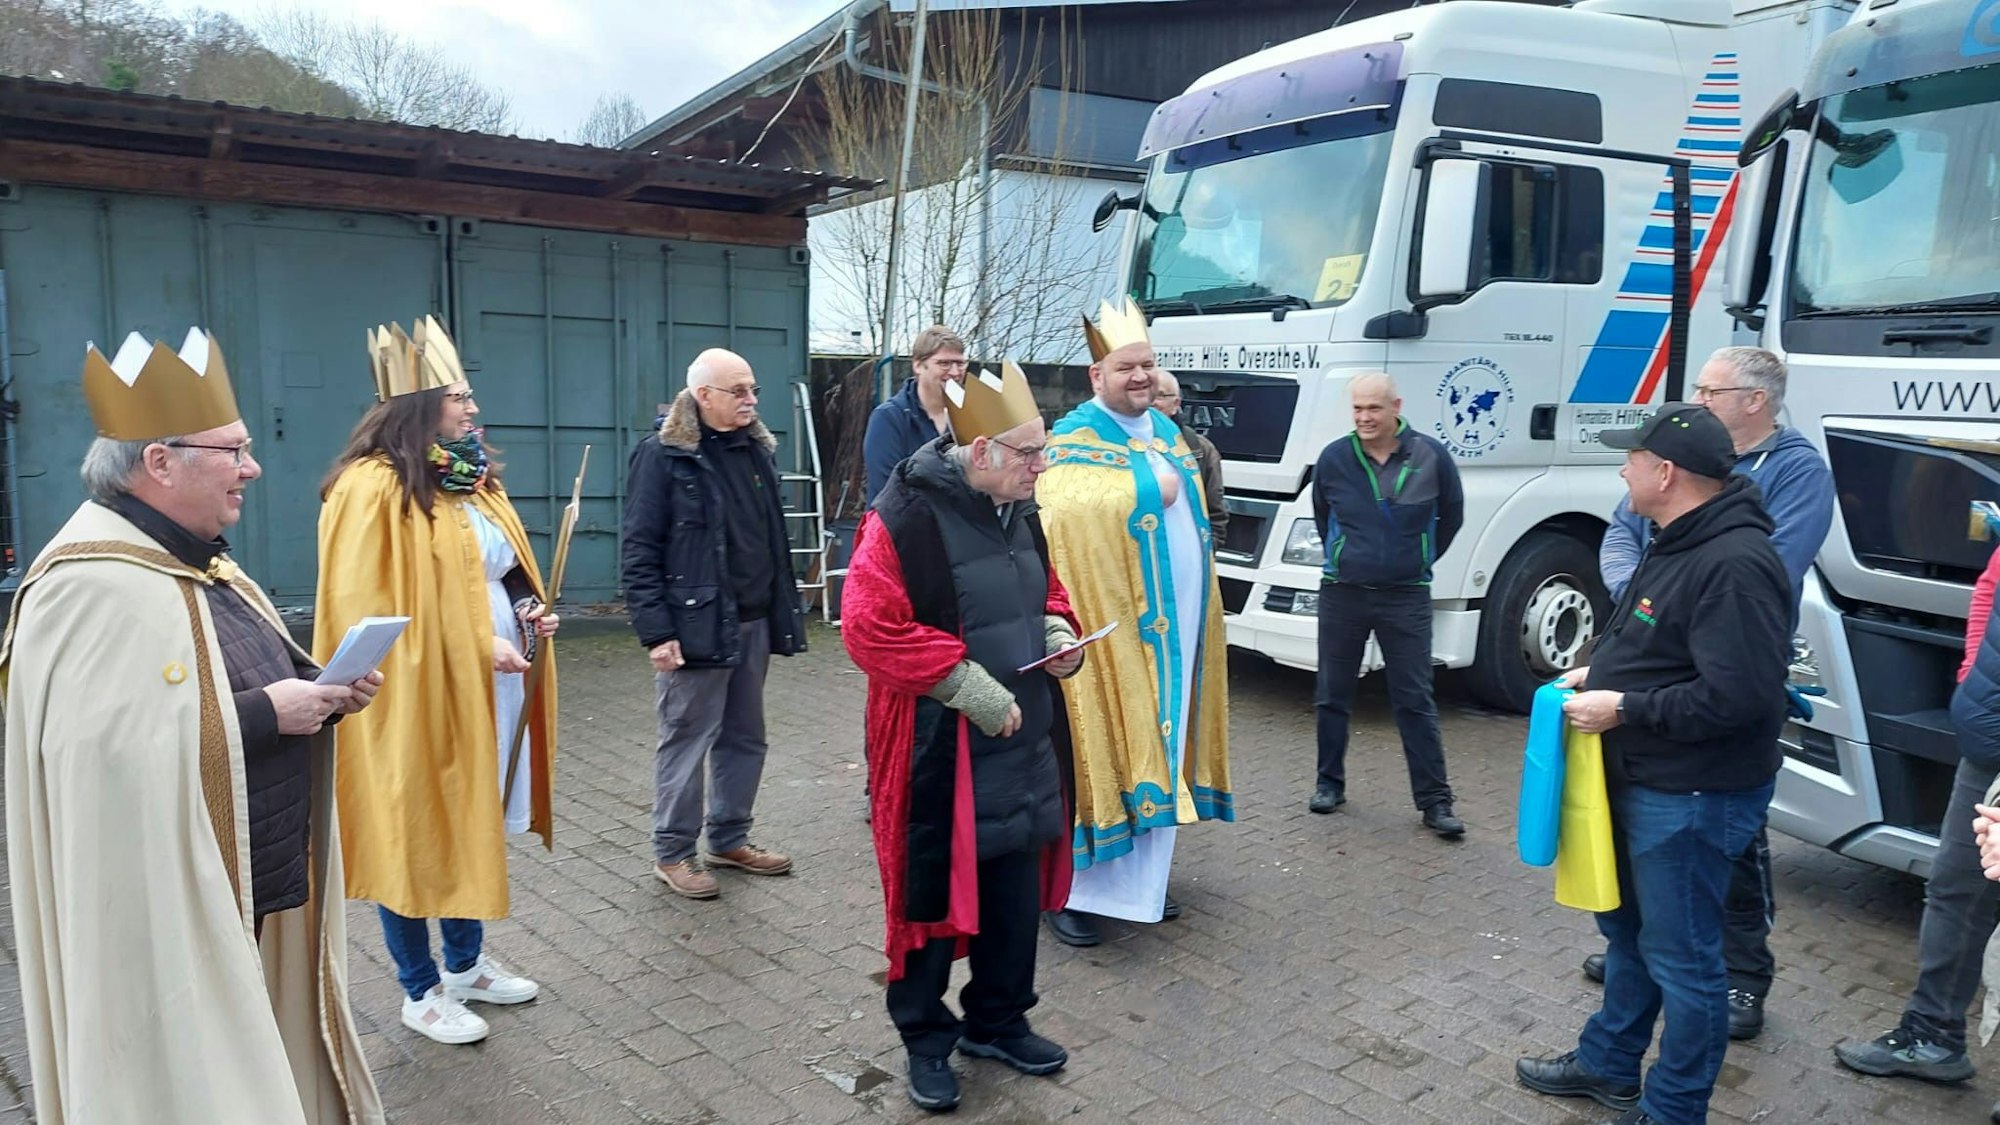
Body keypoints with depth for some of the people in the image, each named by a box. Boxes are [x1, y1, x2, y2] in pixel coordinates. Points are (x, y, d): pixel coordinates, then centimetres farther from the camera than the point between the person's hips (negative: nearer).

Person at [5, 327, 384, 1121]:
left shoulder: (198, 560, 11)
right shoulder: (92, 586, -21)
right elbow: (109, 753, -30)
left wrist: (321, 694, -1)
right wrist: (265, 715, -24)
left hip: (257, 888, 9)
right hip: (172, 912, -9)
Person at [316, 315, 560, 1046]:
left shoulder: (472, 477, 11)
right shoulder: (373, 488, -17)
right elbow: (363, 609, -20)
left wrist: (530, 614, 2)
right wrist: (474, 645, -21)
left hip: (491, 686, 9)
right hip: (420, 696, -8)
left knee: (476, 829, 18)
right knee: (414, 837, 6)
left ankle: (466, 964, 35)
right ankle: (421, 994, 21)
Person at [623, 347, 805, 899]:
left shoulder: (756, 450, 12)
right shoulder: (664, 455, -9)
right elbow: (640, 551, -12)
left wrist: (782, 614, 12)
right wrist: (656, 632, -18)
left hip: (753, 623, 7)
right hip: (696, 626, -7)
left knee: (745, 738, 15)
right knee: (687, 740, 3)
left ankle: (730, 839, 30)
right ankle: (672, 854, 17)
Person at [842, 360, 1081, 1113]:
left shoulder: (1020, 510, 7)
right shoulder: (906, 516, -19)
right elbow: (869, 629, -22)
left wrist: (1059, 634, 1)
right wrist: (966, 683, -23)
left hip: (1023, 739, 8)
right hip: (939, 749, -7)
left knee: (1017, 888, 16)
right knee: (932, 893, 6)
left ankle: (997, 1021, 35)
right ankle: (926, 1039, 25)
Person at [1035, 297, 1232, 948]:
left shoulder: (1167, 432, 15)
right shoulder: (1074, 438, -9)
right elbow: (1067, 509, -27)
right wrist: (1151, 491, -19)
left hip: (1174, 620, 8)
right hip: (1110, 624, -8)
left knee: (1156, 742, 13)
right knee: (1100, 742, -5)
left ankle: (1141, 879, 24)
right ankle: (1068, 887, 5)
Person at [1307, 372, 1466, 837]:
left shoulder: (1431, 455, -7)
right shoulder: (1334, 457, -5)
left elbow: (1451, 516, 9)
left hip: (1406, 597, -1)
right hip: (1342, 594, 2)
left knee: (1415, 701, 2)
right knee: (1332, 694, 10)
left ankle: (1434, 800, 8)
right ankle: (1330, 782, 25)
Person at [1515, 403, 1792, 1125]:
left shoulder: (1734, 564, -25)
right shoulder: (1681, 544, 10)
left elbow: (1737, 693, -30)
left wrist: (1623, 709, -22)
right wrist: (1604, 672, 7)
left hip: (1692, 798, -11)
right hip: (1642, 782, 11)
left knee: (1681, 958, 3)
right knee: (1626, 930, 23)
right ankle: (1607, 1066, 40)